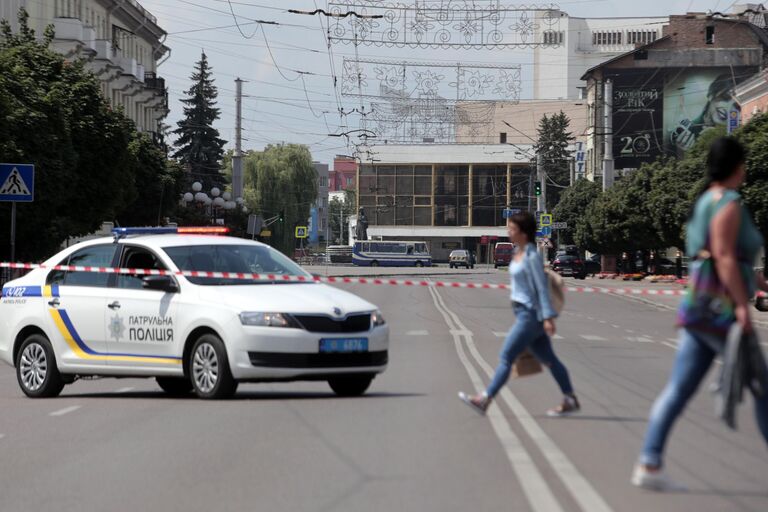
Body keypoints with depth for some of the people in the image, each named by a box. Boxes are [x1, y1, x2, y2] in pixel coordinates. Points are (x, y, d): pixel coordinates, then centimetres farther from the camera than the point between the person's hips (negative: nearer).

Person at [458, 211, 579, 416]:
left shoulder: (532, 256, -14)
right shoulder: (519, 254, 12)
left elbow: (542, 287, -17)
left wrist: (548, 317, -20)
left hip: (530, 315, -10)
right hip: (523, 313, 10)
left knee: (506, 356, -8)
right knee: (548, 359, 12)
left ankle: (485, 400, -6)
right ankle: (570, 400, 17)